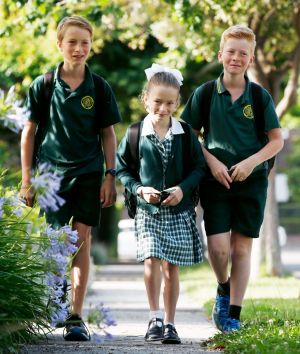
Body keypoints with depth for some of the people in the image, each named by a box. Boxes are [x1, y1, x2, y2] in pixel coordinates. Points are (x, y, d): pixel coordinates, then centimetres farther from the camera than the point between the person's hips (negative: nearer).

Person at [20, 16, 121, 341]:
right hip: (52, 172, 0)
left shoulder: (100, 89, 3)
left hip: (88, 174, 0)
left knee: (81, 239, -4)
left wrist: (110, 176, 2)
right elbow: (29, 133, 5)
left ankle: (76, 317, -1)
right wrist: (26, 179, 1)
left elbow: (108, 135, 9)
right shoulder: (43, 86, 1)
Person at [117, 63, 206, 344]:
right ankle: (155, 318, -4)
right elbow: (122, 169, 4)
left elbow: (199, 167, 4)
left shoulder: (185, 134, 0)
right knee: (151, 260, -16)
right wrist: (140, 189, -10)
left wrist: (183, 188, -12)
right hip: (147, 210, -1)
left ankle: (169, 323, 13)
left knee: (171, 268, 4)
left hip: (179, 211, 1)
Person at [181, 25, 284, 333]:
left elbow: (277, 141, 4)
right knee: (217, 246, -12)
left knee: (241, 247, 2)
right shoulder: (204, 94, 1)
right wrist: (212, 162, -9)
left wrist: (251, 161, -12)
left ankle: (233, 313, 10)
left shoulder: (261, 97, 2)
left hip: (251, 181, 1)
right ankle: (223, 288, 20)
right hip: (215, 179, -1)